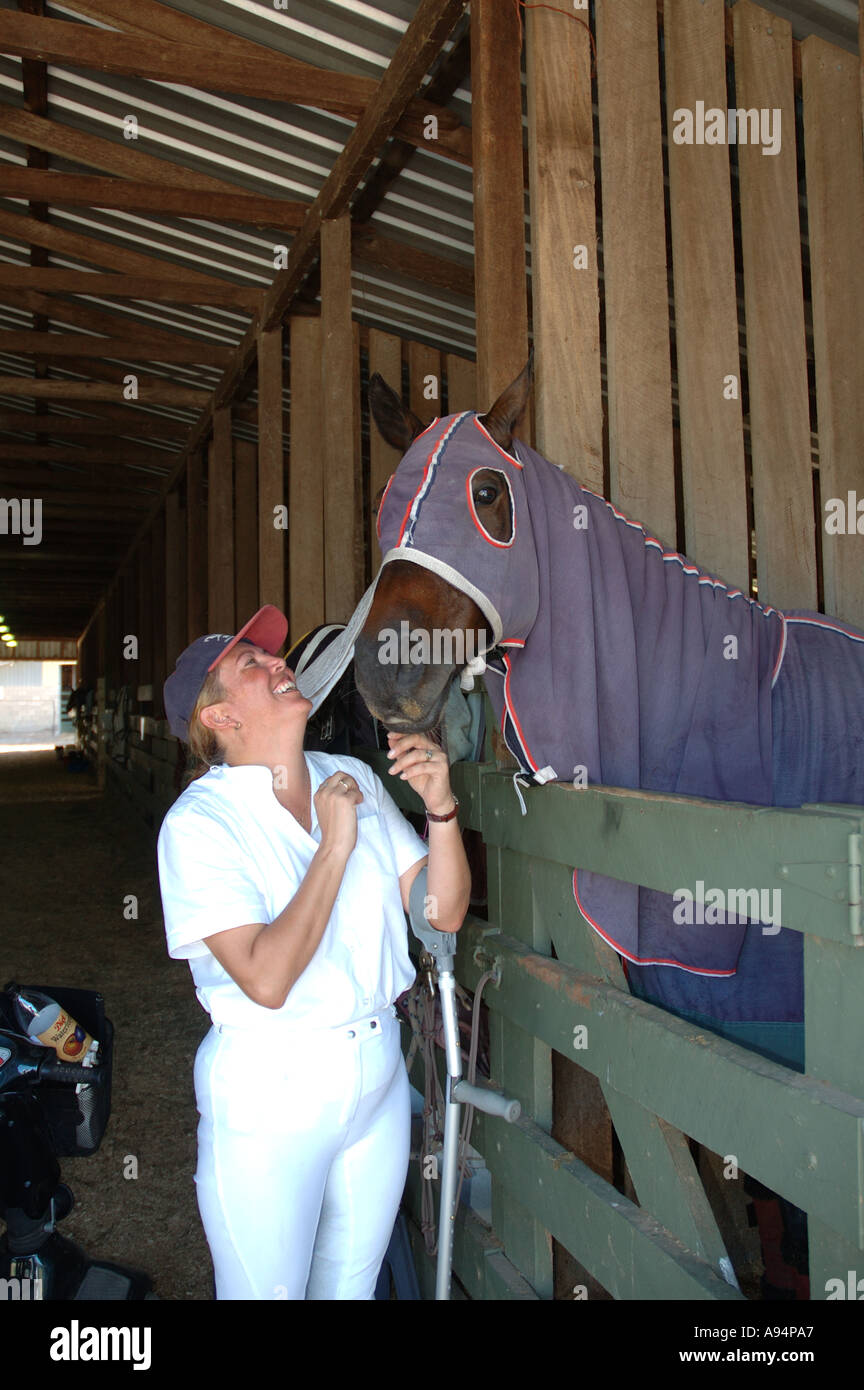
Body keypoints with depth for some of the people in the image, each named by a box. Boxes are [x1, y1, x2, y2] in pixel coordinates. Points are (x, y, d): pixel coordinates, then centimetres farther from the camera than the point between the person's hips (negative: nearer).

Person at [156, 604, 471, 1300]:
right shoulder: (199, 821, -15)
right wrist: (336, 847, -22)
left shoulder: (353, 778, 0)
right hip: (269, 1090, -5)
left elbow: (443, 911, -1)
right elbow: (266, 979, -25)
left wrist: (441, 805, -16)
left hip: (377, 1074, 5)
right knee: (266, 1290, 14)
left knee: (353, 1283, 22)